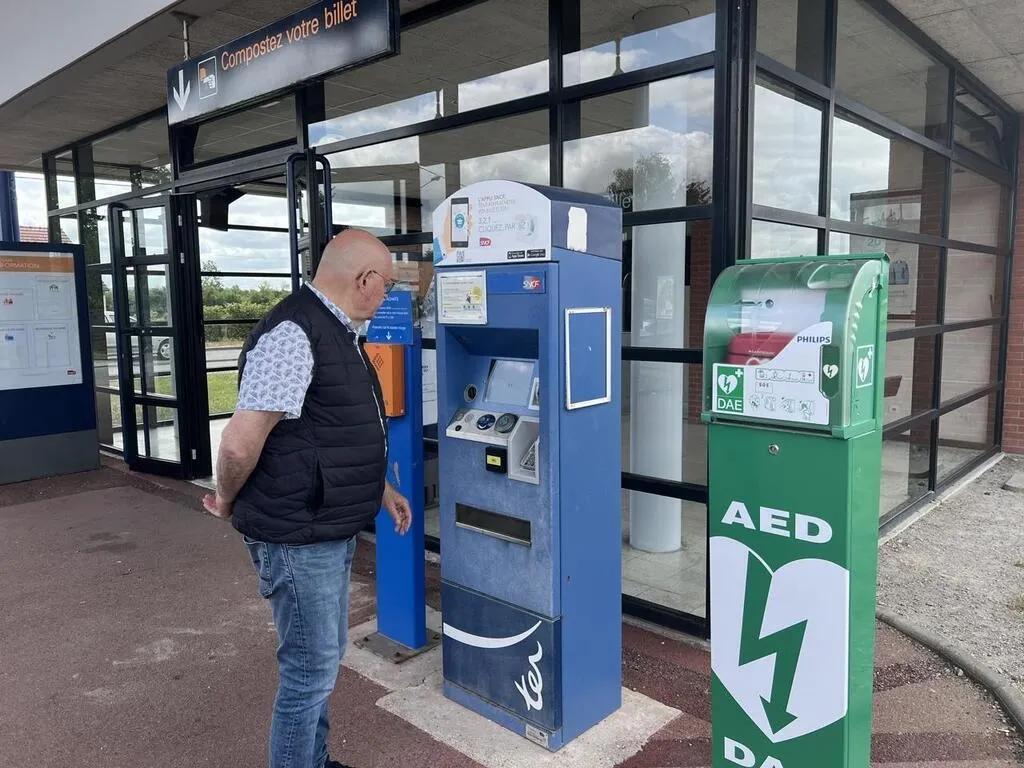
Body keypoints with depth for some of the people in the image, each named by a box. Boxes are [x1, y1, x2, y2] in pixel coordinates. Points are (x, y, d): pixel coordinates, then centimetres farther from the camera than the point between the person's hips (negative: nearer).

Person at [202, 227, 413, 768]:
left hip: (332, 530, 10)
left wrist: (380, 488, 20)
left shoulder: (339, 333, 10)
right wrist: (228, 502, -8)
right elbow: (242, 441, -26)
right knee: (311, 671, 5)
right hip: (298, 538, -10)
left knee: (322, 659, 23)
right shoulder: (293, 335, -23)